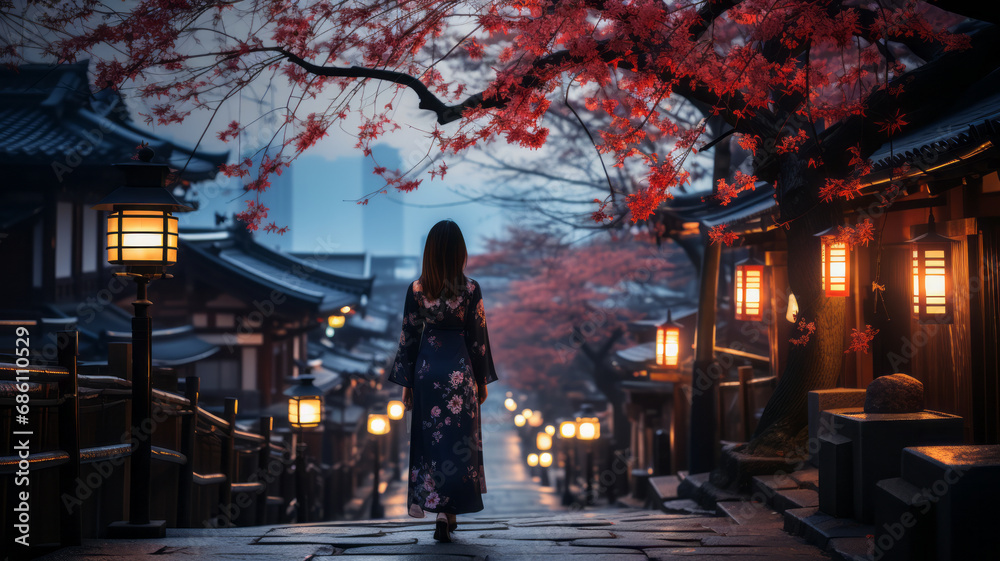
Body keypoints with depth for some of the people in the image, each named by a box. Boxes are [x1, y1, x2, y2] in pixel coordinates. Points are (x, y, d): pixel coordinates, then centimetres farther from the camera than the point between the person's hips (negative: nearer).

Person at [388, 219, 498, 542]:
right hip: (459, 370, -2)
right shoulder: (469, 289, -8)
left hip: (426, 370, 2)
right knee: (457, 442, 4)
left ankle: (428, 501, 15)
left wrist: (406, 382, 8)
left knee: (429, 441, 11)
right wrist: (482, 380, 6)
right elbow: (477, 337, -4)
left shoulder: (416, 289, -3)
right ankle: (447, 512, -2)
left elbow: (409, 337, 1)